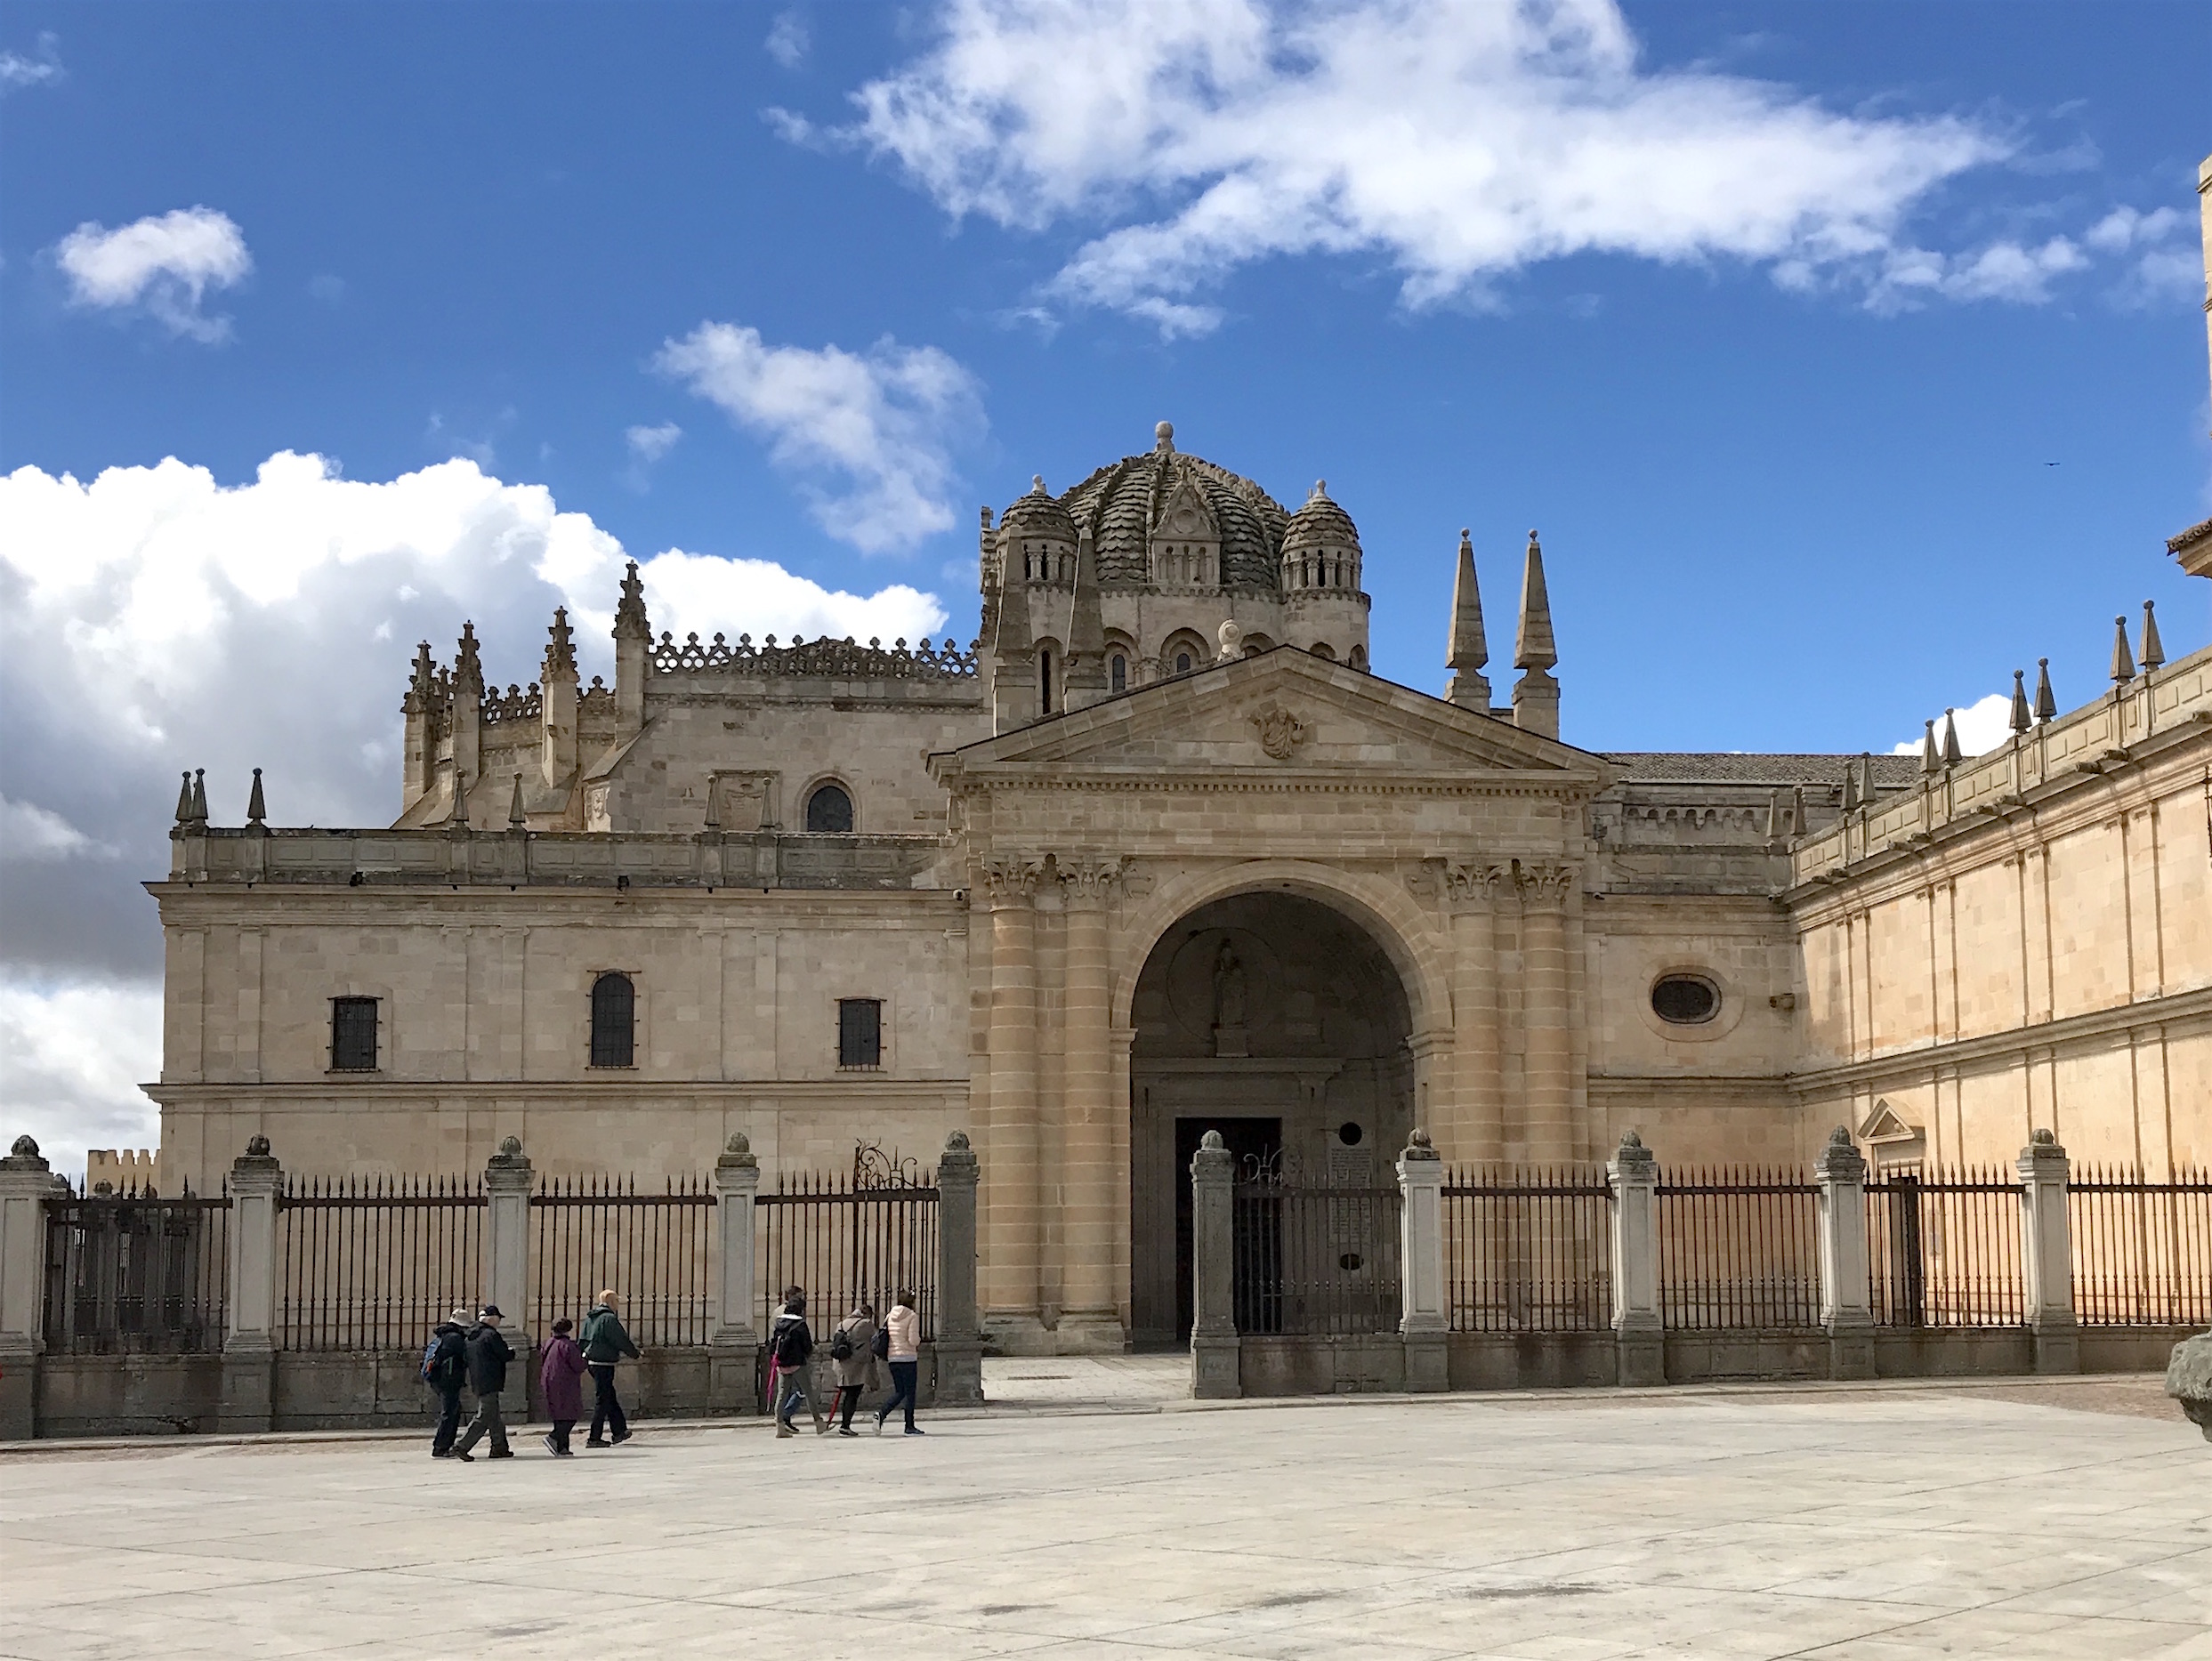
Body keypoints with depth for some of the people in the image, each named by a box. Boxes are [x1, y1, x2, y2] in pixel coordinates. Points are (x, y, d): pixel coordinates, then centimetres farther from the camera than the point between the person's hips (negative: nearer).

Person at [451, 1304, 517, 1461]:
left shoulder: (471, 1335, 13)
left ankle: (500, 1448, 20)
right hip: (489, 1382, -9)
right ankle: (461, 1446, -12)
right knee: (484, 1417, -7)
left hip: (477, 1382, 9)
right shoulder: (491, 1335, -13)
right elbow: (506, 1355, -13)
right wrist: (512, 1351, 13)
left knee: (494, 1418, 16)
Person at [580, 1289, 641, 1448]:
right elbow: (621, 1340, -13)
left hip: (591, 1361, 9)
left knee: (611, 1397, 17)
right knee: (603, 1400, -3)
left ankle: (620, 1432, 23)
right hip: (604, 1363, -9)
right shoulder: (609, 1319, -15)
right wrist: (635, 1354, 1)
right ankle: (594, 1438, -2)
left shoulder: (589, 1318, 13)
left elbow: (583, 1341, 17)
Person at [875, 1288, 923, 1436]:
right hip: (908, 1357, -6)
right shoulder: (912, 1317, -9)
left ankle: (881, 1413, -8)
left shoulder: (889, 1317, 8)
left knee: (899, 1392, 14)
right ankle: (909, 1427, 6)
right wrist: (918, 1341, 7)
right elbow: (913, 1340, -17)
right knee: (910, 1392, 3)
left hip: (892, 1357, 6)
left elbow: (883, 1338, 12)